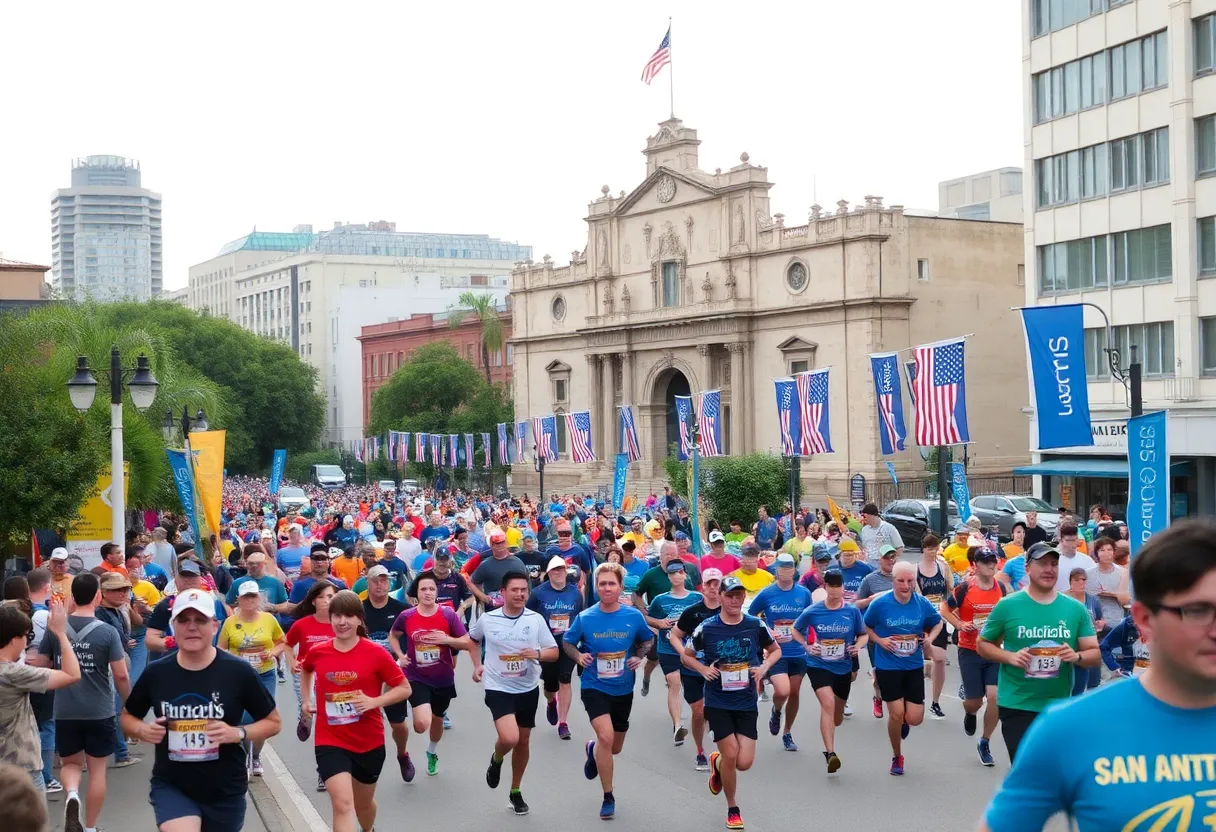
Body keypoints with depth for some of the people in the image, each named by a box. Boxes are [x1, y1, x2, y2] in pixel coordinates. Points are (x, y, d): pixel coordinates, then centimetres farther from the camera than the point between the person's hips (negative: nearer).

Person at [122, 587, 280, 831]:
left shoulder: (238, 672, -11)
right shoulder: (155, 673, -5)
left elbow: (273, 722, -1)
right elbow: (128, 716, 12)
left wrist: (238, 733, -19)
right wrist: (142, 731, -10)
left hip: (225, 792, 0)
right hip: (170, 786, 0)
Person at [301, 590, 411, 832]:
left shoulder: (376, 653, -13)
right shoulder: (317, 653, -4)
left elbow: (405, 688, -6)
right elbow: (306, 669, 22)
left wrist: (374, 701, -20)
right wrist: (306, 700, 12)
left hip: (369, 742, 0)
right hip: (331, 742, 0)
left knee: (363, 803, 21)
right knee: (343, 804, -18)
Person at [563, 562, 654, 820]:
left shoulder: (634, 616, -9)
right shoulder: (585, 617, -11)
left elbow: (647, 639, 9)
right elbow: (567, 642, 4)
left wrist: (638, 656, -10)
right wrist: (578, 656, -16)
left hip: (623, 689, 3)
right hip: (594, 687, -3)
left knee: (615, 748, 15)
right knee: (605, 736, -23)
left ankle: (593, 750, 54)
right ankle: (608, 797, -5)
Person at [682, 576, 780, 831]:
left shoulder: (756, 625, -4)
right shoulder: (707, 628, -8)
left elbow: (775, 650, 13)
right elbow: (685, 656, 7)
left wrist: (764, 667, -6)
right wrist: (703, 669, -12)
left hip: (747, 703, 2)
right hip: (718, 702, -2)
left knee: (744, 762, -4)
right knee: (731, 754, -7)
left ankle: (717, 763, 33)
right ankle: (732, 809, 18)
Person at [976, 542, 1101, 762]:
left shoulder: (1076, 609, 2)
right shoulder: (1007, 605, -5)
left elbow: (1095, 654, 5)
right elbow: (982, 645, 3)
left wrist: (1077, 656, -18)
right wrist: (1010, 657, -16)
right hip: (1017, 705, -3)